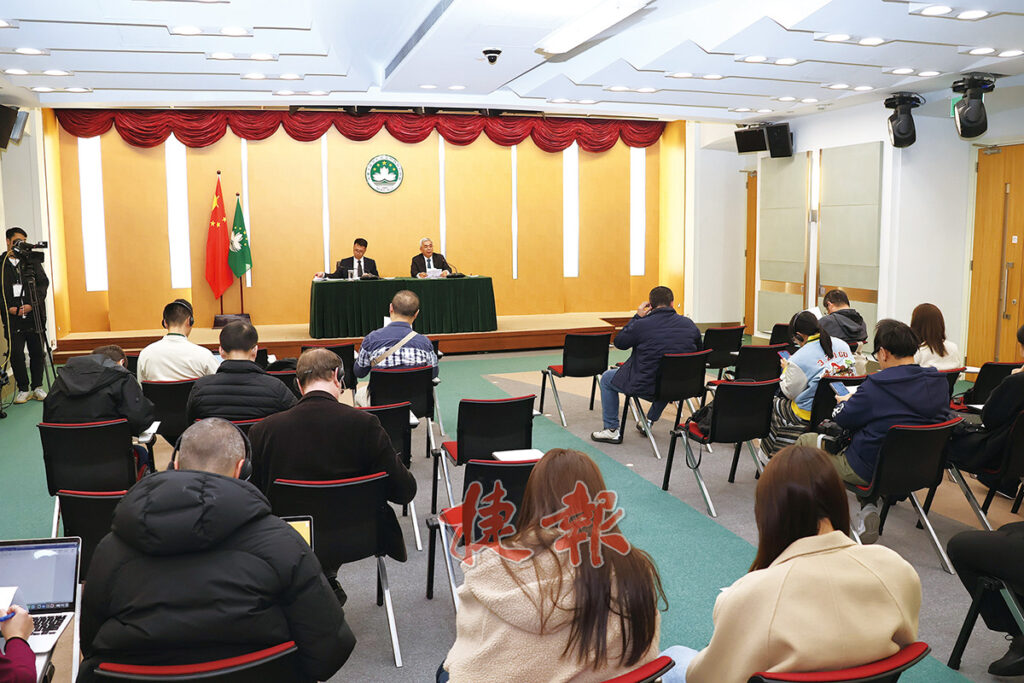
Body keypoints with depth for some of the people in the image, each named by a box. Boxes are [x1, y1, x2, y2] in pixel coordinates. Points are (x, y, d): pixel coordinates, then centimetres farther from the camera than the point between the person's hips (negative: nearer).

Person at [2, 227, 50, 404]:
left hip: (34, 314, 1)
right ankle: (23, 389, 9)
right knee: (16, 354, -2)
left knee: (37, 352, 4)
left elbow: (43, 283, 2)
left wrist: (31, 305, -10)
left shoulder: (33, 262, 9)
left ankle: (37, 386, 17)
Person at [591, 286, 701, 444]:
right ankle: (650, 420, 46)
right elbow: (698, 350, 12)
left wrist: (637, 317, 3)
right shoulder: (689, 324, -5)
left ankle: (612, 430, 24)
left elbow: (619, 342, -2)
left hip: (646, 387, -5)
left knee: (607, 378, 21)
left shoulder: (641, 325, -19)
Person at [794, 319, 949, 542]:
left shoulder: (877, 387, -24)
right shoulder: (939, 383, -5)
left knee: (805, 441, 12)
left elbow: (843, 419, -12)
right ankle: (868, 508, 20)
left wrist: (846, 401, 11)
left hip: (870, 470, -7)